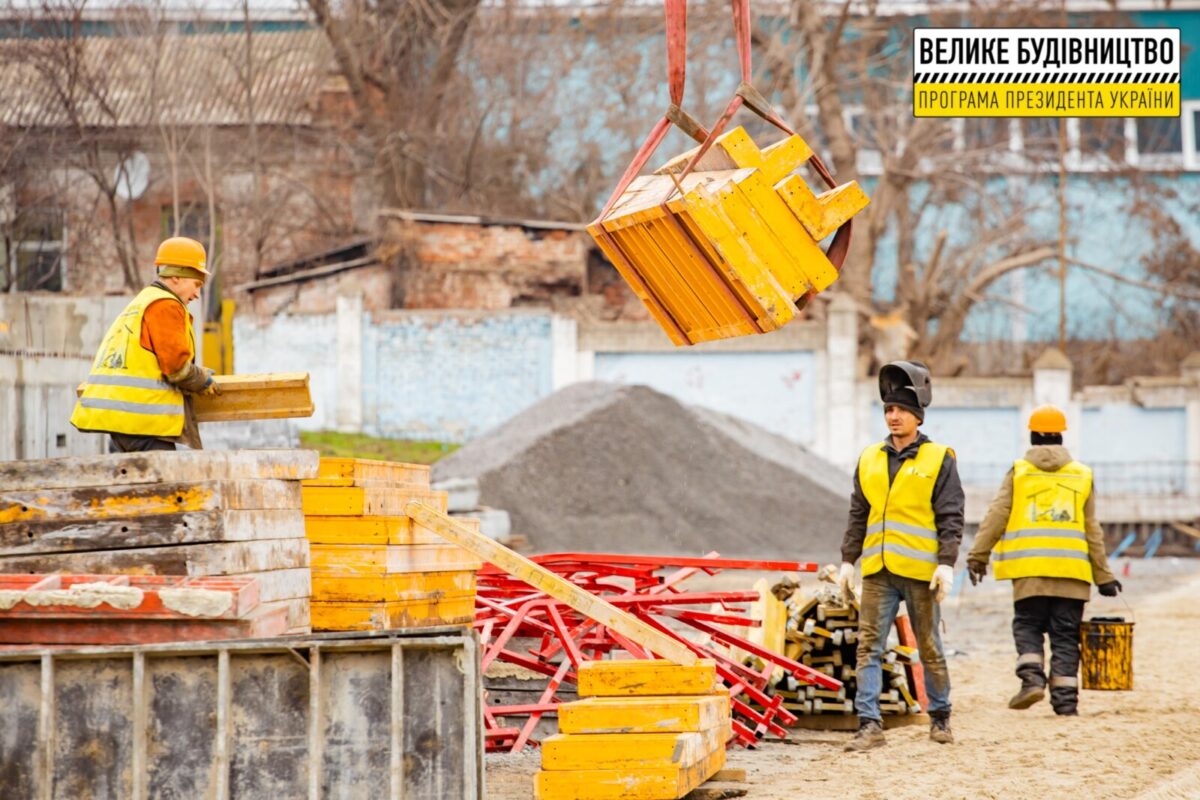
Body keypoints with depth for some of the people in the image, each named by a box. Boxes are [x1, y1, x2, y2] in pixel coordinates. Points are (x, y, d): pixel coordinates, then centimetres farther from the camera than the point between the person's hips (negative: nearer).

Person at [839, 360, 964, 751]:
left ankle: (940, 717, 22)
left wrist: (946, 563, -12)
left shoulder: (938, 460, 0)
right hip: (878, 571, 4)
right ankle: (870, 724, -6)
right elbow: (857, 515, 17)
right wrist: (847, 560, 12)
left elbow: (951, 517, -4)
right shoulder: (870, 460, 12)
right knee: (868, 647, -5)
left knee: (929, 648, 7)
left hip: (920, 571, -3)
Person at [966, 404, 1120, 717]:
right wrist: (1103, 575, 14)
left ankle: (1032, 679, -12)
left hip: (1029, 568, -1)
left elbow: (996, 517, -1)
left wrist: (977, 556, 4)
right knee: (1065, 634, 4)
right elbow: (1092, 530, 10)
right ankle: (1065, 698, -1)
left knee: (1027, 625, 9)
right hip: (1072, 570, 1)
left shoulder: (1018, 472, 5)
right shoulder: (1081, 475, 9)